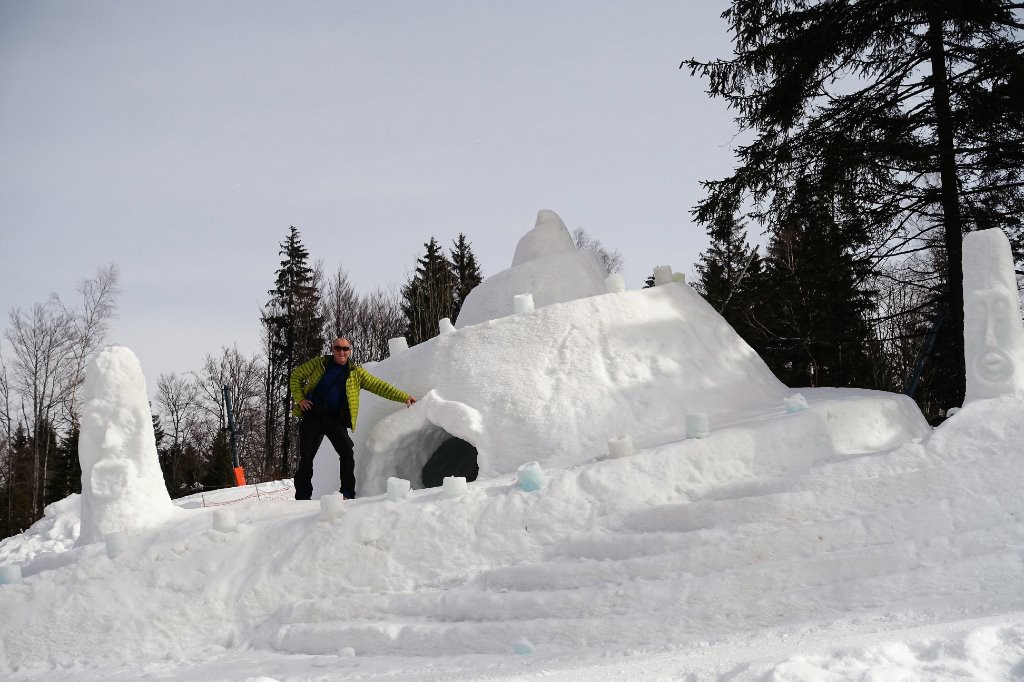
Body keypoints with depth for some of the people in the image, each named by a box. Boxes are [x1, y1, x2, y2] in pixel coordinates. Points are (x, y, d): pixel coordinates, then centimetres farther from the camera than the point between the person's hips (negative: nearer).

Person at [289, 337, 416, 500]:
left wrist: (404, 397, -6)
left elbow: (379, 386, 3)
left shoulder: (356, 373, 9)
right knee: (306, 458, 0)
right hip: (312, 415, 0)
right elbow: (295, 377, 15)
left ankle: (347, 493, -11)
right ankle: (302, 496, 9)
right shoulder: (319, 363, 9)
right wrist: (299, 399, 0)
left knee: (347, 453, -16)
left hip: (336, 419, 0)